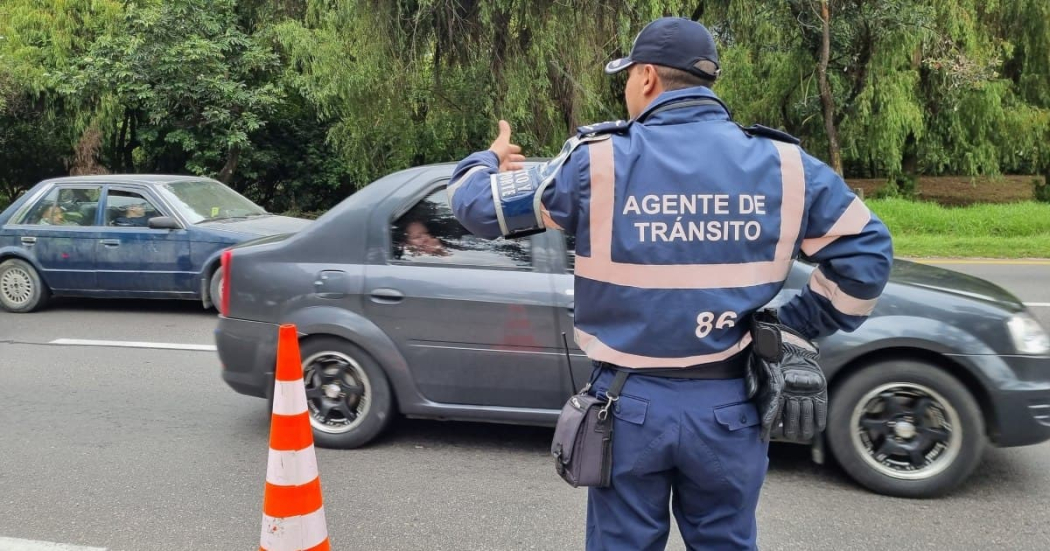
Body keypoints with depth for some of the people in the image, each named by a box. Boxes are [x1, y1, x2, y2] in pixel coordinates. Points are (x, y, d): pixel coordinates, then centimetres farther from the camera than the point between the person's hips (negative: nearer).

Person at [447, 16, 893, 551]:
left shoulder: (597, 160, -10)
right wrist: (798, 324, 13)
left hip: (631, 404, -2)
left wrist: (488, 159, 21)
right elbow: (866, 251, 5)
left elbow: (478, 205, -1)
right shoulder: (782, 163, -1)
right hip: (730, 407, 2)